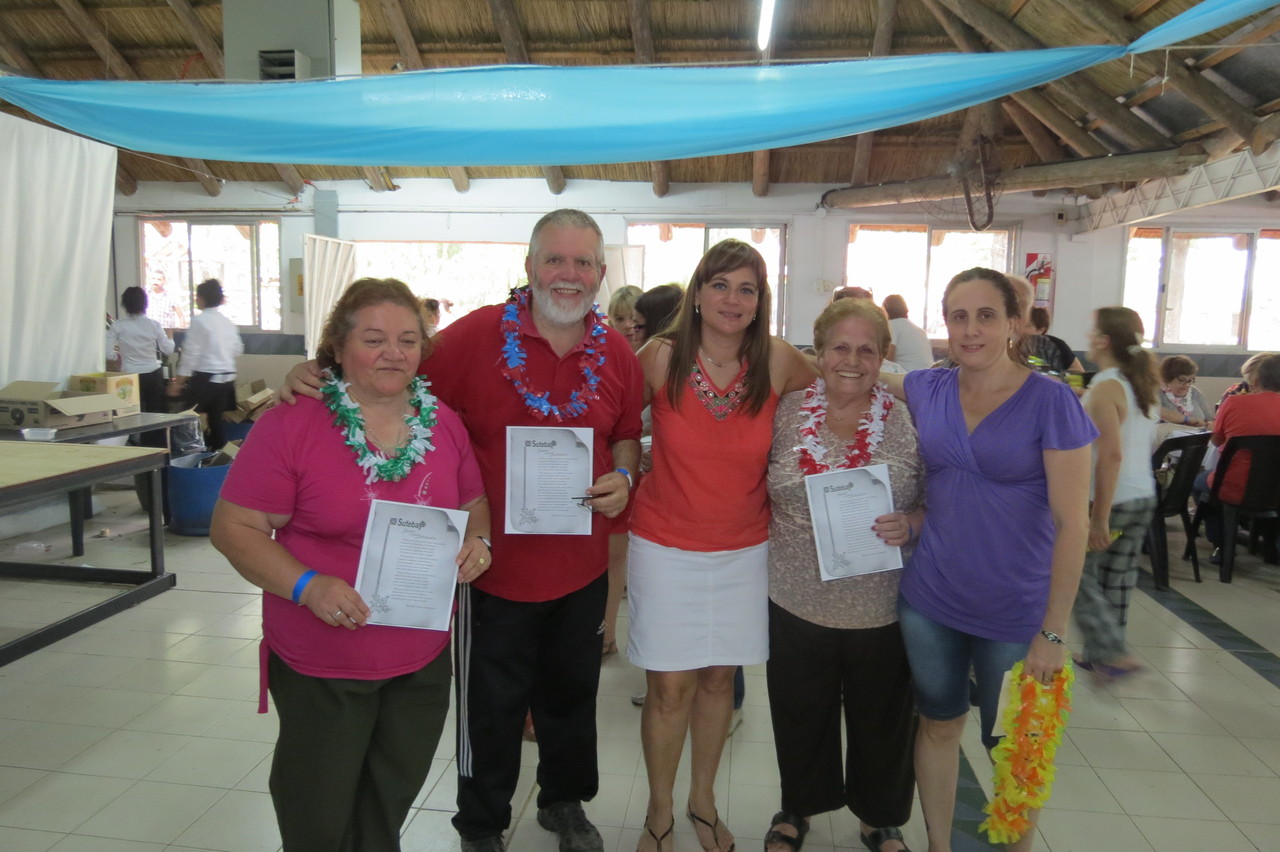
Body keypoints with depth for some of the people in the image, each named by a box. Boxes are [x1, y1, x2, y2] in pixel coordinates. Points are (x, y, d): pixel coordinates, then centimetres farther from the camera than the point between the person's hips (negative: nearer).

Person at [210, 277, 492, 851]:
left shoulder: (442, 422, 0)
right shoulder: (291, 422, -14)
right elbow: (233, 528, -12)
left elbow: (473, 503, 12)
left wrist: (476, 539, -10)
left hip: (423, 658, 4)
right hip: (321, 663, -4)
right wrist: (307, 586, -26)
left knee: (390, 805, 23)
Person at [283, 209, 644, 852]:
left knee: (571, 691, 23)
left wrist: (622, 477, -8)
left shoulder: (617, 352, 0)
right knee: (491, 707, 14)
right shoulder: (478, 334, -12)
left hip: (582, 565, 4)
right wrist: (319, 376, -21)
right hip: (496, 562, -3)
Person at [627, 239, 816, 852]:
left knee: (719, 680, 15)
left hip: (744, 551, 2)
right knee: (670, 687, 5)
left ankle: (702, 802, 39)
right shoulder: (660, 357, -11)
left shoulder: (778, 361, -9)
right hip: (665, 548, -2)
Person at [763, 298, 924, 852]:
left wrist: (910, 525, -19)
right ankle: (798, 807, 45)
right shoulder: (785, 413, -2)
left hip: (883, 607, 0)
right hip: (797, 600, 1)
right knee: (800, 715, 18)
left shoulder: (908, 421, -6)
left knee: (882, 719, 17)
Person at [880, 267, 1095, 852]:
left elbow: (1072, 523, -12)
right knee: (938, 726, 18)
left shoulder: (1050, 402, -12)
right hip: (929, 602, 3)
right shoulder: (927, 390, -2)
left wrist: (1053, 631, -13)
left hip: (1014, 613, -3)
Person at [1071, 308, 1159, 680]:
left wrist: (1099, 518, -23)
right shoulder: (1143, 385, 9)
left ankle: (1112, 653, 3)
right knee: (1118, 579, 14)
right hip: (1144, 496, 8)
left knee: (1078, 574, 4)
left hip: (1111, 499, -8)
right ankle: (1100, 653, 24)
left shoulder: (1106, 388, -16)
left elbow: (1111, 454, -24)